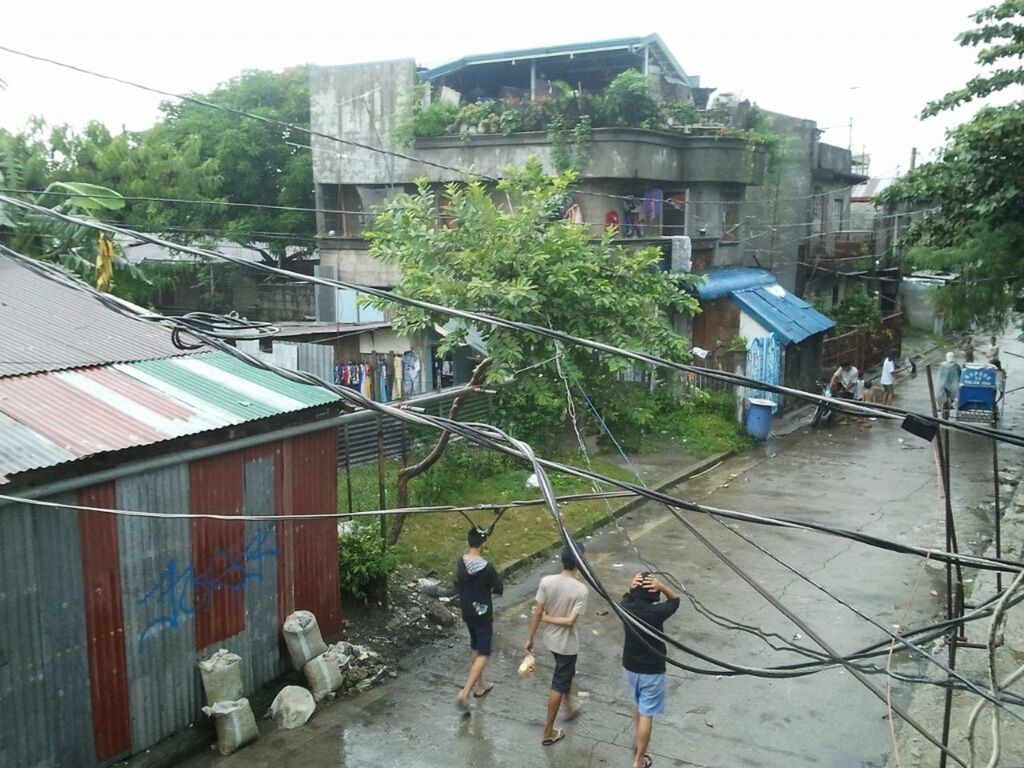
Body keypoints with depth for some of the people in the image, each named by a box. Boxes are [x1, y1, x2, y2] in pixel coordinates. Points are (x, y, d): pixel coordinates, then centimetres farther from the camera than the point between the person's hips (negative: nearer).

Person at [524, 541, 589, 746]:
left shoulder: (547, 581, -14)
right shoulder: (581, 590, -24)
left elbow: (537, 613, -9)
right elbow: (570, 621, -26)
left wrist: (530, 638, 2)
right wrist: (548, 618, -10)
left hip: (550, 639, 5)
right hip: (567, 644, -5)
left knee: (566, 674, 30)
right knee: (558, 685, 8)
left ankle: (568, 708, 51)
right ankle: (548, 732, 18)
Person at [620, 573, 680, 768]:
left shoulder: (626, 607, -14)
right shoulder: (656, 612, -27)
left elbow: (628, 597, 11)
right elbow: (675, 600, -8)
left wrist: (631, 588, -12)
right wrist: (662, 587, -25)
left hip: (630, 666, 5)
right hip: (652, 670, -5)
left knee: (638, 704, 29)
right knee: (646, 714, 7)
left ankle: (637, 742, 49)